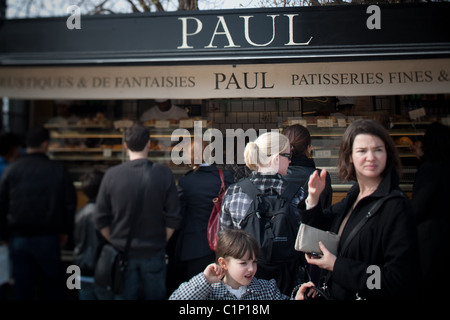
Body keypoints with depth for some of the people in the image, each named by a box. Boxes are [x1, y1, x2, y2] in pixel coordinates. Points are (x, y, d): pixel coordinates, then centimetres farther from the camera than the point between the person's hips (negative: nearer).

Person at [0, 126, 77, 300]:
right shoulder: (58, 170, -5)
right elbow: (70, 202, -3)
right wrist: (66, 230, 10)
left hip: (18, 238, 1)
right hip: (48, 238, -1)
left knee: (22, 287, 10)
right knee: (51, 285, 12)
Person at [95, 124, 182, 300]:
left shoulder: (111, 174, -8)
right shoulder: (164, 173, -9)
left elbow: (101, 220, -2)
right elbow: (173, 218, -7)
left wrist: (115, 242, 11)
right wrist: (161, 242, 7)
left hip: (122, 252, 0)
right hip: (154, 253, 0)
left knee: (124, 296, 12)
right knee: (155, 296, 14)